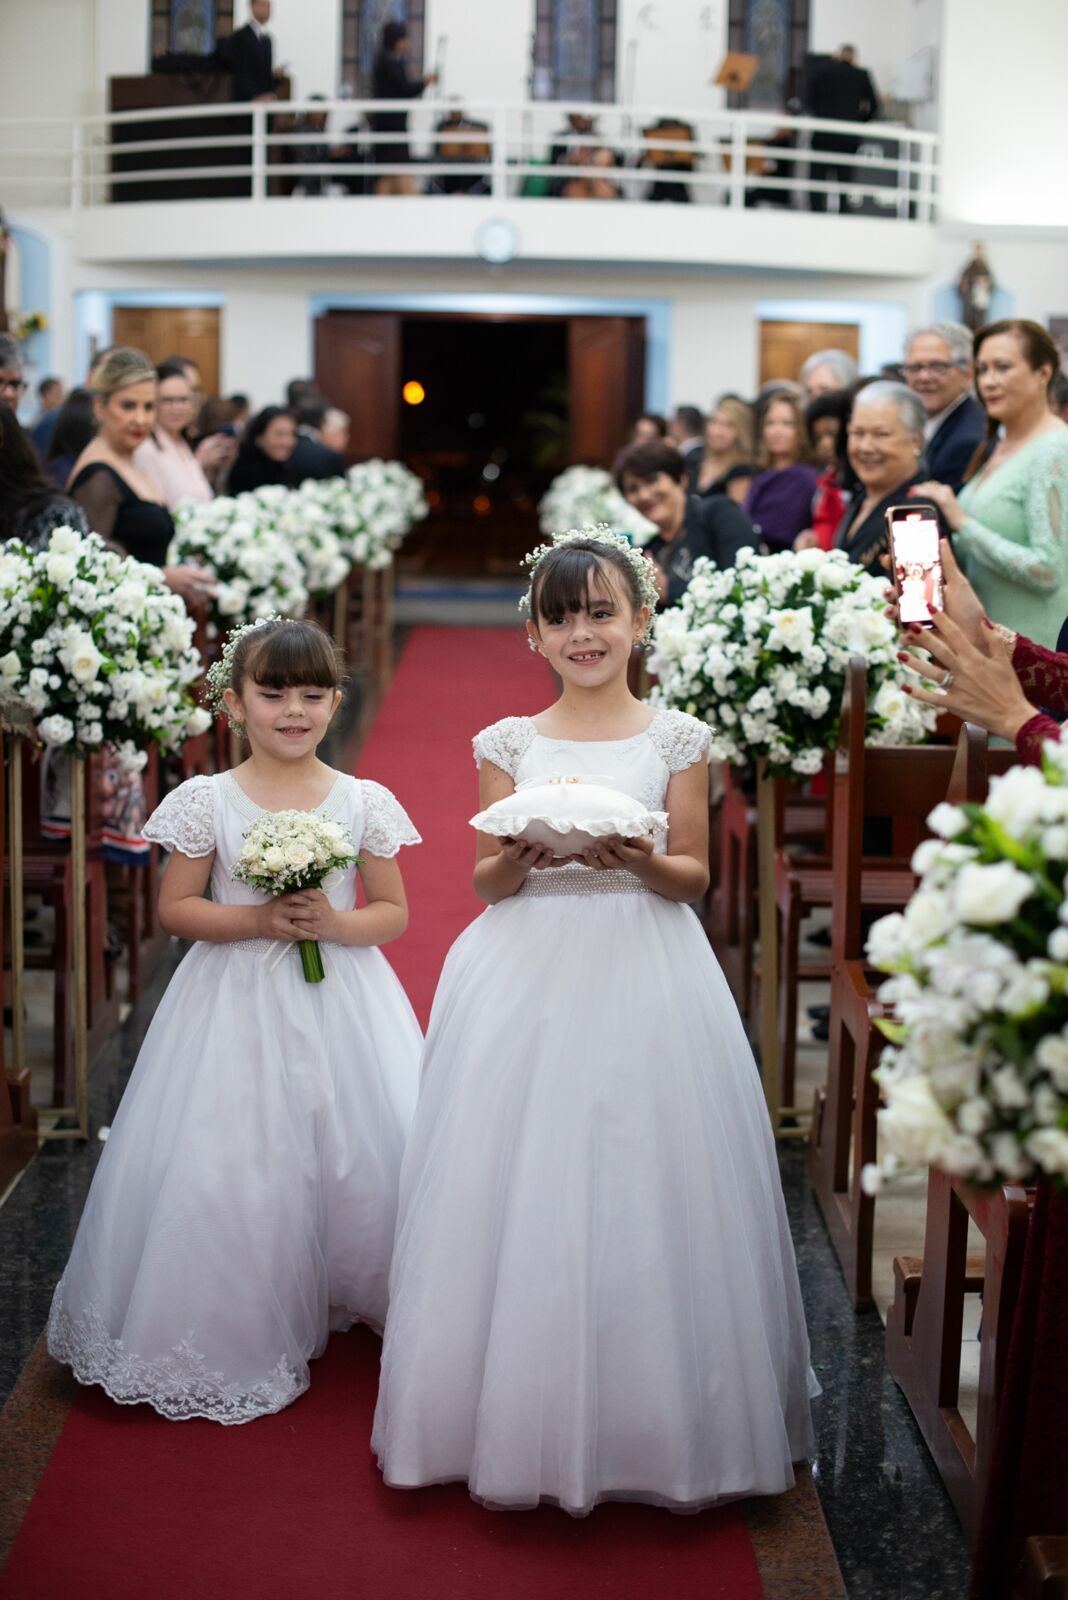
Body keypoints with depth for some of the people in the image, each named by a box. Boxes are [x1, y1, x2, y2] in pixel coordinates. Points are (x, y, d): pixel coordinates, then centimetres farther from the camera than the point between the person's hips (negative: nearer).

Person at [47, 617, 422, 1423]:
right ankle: (240, 1331, 17)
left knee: (364, 1159, -2)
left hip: (342, 1005, 1)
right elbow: (175, 908, -1)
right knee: (230, 1168, -2)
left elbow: (394, 912, 6)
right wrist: (256, 919, -15)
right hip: (237, 1005, -1)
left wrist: (335, 923, -14)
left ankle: (351, 1305, 21)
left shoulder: (364, 802, 1)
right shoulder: (207, 800, -3)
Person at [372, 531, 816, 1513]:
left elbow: (695, 875, 4)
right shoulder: (511, 743, 7)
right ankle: (520, 1423, 16)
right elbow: (487, 883, 7)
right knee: (519, 1193, 2)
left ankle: (647, 1430, 14)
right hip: (525, 980, 1)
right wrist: (521, 855, -14)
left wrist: (637, 860, -16)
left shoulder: (676, 738, 4)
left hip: (643, 978, -1)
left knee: (642, 1195, 0)